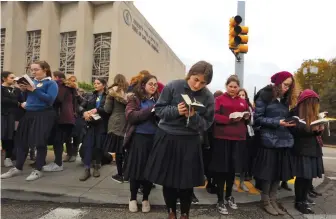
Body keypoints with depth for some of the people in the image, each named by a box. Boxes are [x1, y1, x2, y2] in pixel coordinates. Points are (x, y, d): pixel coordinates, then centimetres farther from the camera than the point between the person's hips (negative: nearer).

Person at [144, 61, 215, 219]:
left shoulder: (208, 97, -5)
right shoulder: (173, 86, -8)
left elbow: (206, 124, -4)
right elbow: (159, 109, -5)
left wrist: (194, 117, -23)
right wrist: (175, 110, -22)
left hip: (189, 142, 0)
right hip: (167, 138, 0)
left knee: (186, 181, 8)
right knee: (167, 179, 11)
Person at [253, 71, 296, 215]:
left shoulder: (285, 99, 15)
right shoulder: (264, 96, -6)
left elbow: (285, 118, 17)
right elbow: (257, 118, -11)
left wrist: (289, 122, -4)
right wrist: (277, 123, -19)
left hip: (284, 140, 7)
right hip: (269, 140, -6)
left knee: (279, 172, 10)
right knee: (268, 172, 2)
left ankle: (273, 201, 22)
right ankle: (266, 202, 17)